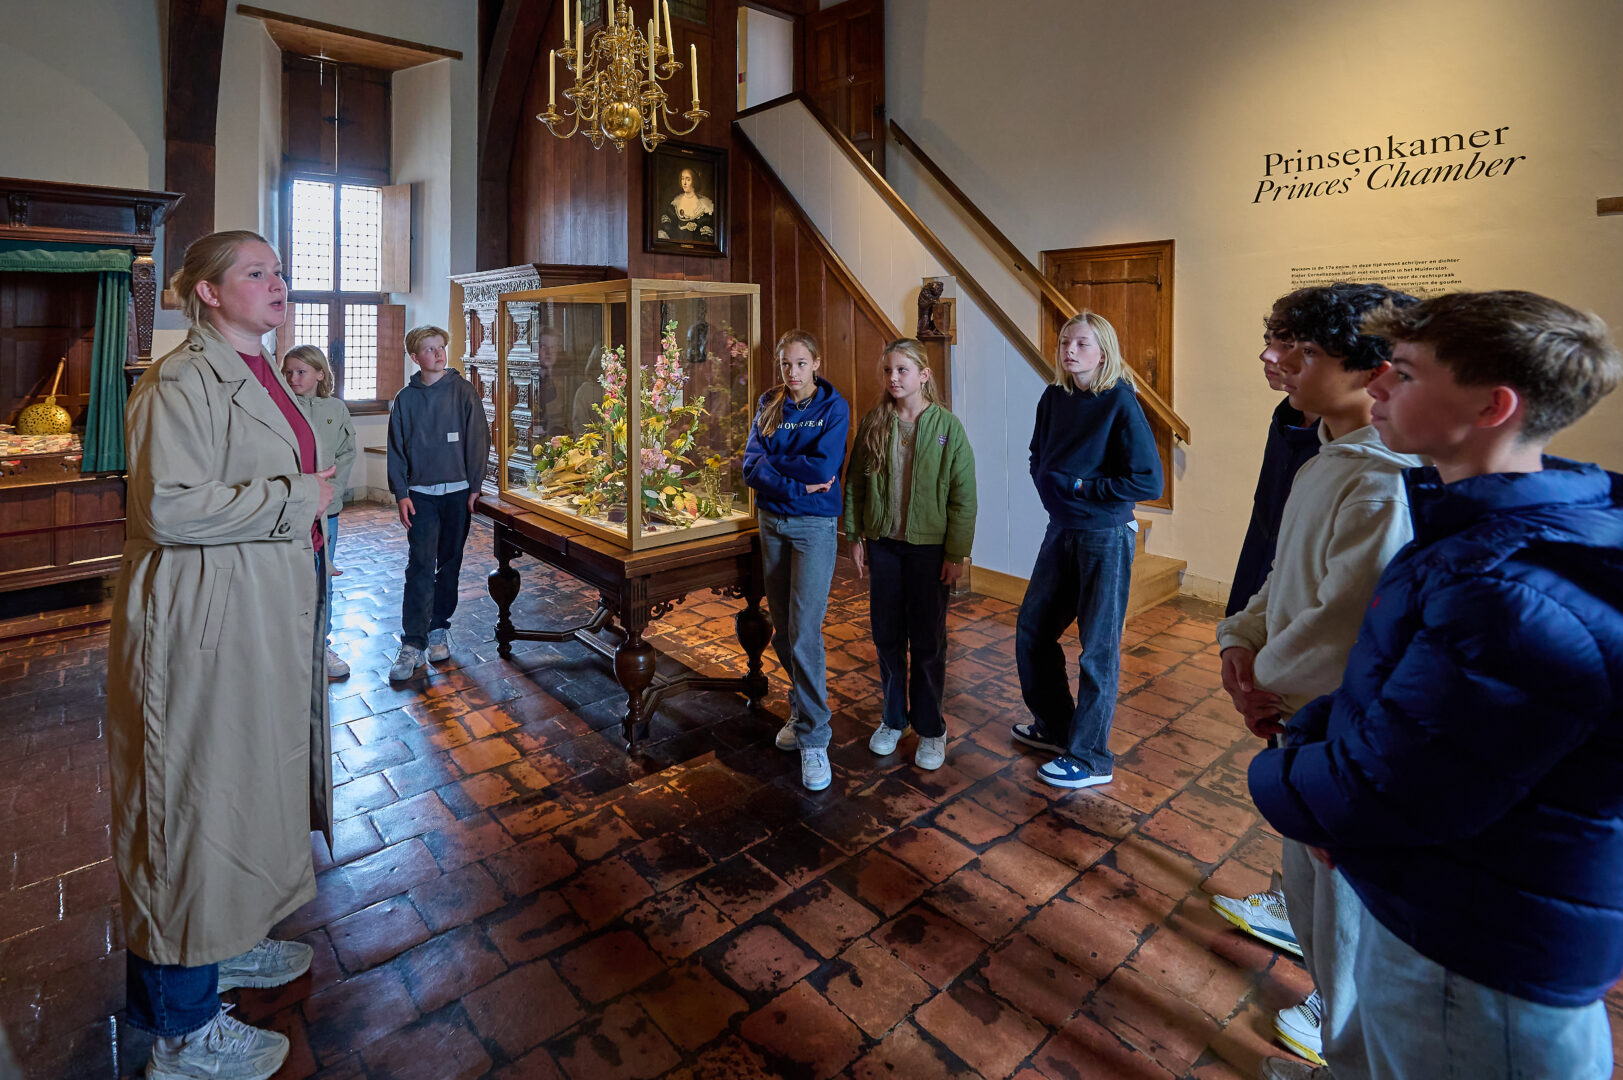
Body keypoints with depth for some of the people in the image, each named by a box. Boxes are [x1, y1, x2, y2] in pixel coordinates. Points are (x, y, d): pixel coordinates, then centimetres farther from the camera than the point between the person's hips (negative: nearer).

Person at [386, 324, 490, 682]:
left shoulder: (463, 392, 0)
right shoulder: (405, 399, 5)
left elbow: (478, 441, -1)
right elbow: (396, 449, 7)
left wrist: (474, 487, -5)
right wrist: (401, 494, -1)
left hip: (457, 491, 0)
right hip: (420, 493, 0)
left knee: (449, 563, 8)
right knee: (420, 566, -6)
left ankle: (439, 628, 23)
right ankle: (412, 643, -3)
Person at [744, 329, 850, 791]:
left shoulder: (833, 407, -4)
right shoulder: (769, 404, 6)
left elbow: (824, 467, -18)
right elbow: (752, 466, -5)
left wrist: (773, 463, -10)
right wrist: (798, 482, -18)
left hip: (814, 526, -5)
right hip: (772, 521, 5)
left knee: (804, 630, -11)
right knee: (782, 627, 11)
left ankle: (814, 739, -2)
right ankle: (801, 710, 29)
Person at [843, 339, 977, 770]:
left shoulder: (947, 426, -7)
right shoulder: (873, 424, 1)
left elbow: (963, 495, -8)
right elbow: (855, 483, 7)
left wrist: (956, 552, -10)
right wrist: (855, 537, 4)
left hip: (929, 545, -3)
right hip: (883, 543, 3)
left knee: (927, 641, 7)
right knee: (887, 636, 12)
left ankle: (930, 728, 23)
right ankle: (893, 718, 30)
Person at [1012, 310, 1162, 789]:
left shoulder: (1120, 403, -14)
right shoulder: (1053, 398, 4)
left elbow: (1148, 481, -18)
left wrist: (1080, 486, -16)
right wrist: (1048, 484, 0)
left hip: (1105, 538, -7)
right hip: (1061, 531, 7)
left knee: (1098, 647, 3)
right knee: (1032, 629, 14)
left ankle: (1090, 758, 17)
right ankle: (1054, 726, 34)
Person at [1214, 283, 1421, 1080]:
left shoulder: (1385, 484, -27)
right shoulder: (1322, 462, 6)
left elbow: (1343, 628, -29)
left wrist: (1266, 679, -13)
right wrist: (1239, 643, -1)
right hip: (1301, 717, 9)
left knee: (1343, 892, 12)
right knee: (1308, 873, 26)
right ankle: (1333, 1003, 52)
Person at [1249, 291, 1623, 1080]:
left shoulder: (1516, 600, -33)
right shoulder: (1488, 530, 1)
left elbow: (1378, 795, -28)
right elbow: (1384, 687, 10)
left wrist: (1274, 777, -10)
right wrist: (1308, 733, -5)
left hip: (1482, 966, -9)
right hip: (1423, 911, 9)